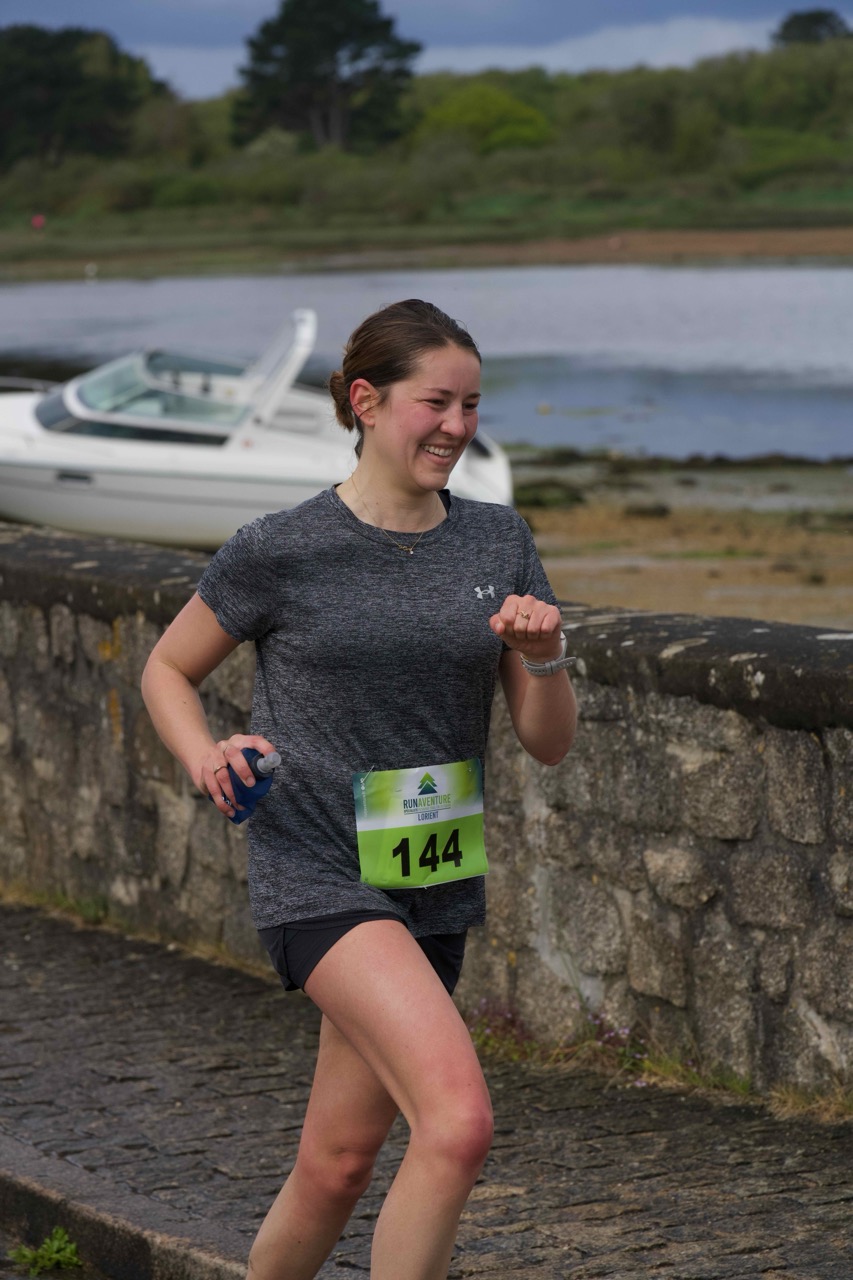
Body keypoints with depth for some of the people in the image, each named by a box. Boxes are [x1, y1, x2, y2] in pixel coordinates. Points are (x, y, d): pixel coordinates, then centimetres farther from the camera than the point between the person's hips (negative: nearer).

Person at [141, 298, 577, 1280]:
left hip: (435, 885, 5)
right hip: (316, 874, -5)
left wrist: (544, 654, -13)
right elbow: (167, 669, 8)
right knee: (459, 1122, -24)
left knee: (336, 1166, 13)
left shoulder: (499, 544, 6)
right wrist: (207, 762, -11)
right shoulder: (280, 553, -6)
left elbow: (549, 743, 7)